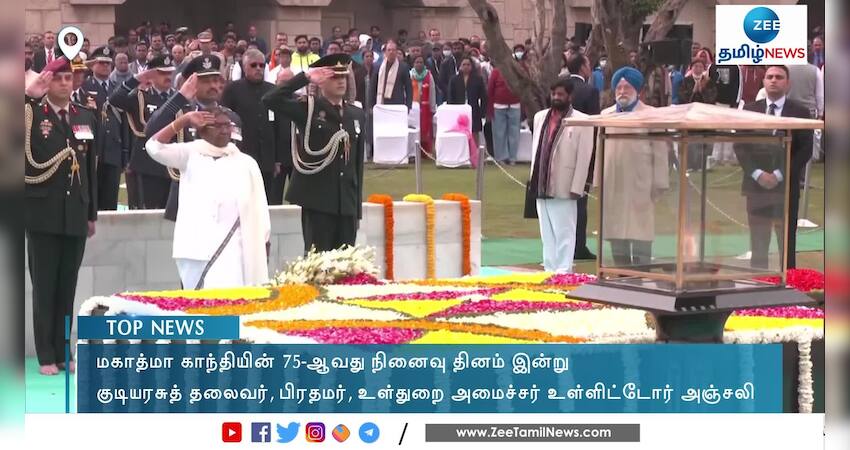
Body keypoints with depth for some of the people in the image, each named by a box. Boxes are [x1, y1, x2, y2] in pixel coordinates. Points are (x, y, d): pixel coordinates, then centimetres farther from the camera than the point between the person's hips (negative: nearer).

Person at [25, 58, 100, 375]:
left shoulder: (87, 117, 10)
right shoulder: (32, 114, -2)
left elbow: (91, 167, 13)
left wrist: (92, 213, 12)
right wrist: (29, 96, -23)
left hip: (75, 215, 3)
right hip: (43, 214, -3)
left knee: (67, 288, 8)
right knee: (44, 287, 1)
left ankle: (64, 353, 14)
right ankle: (46, 357, 5)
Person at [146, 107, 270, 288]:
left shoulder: (246, 162, 14)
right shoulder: (190, 155, 12)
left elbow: (259, 208, 13)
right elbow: (154, 147, -2)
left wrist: (263, 244, 8)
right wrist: (184, 120, -2)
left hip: (235, 249, 1)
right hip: (198, 247, -1)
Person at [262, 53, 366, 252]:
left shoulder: (357, 115, 13)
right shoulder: (308, 110, -1)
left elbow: (358, 161, 15)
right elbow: (270, 100, -15)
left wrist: (357, 205, 13)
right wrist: (305, 77, -16)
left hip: (348, 203, 5)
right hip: (318, 200, -5)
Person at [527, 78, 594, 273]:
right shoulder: (540, 117, 13)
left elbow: (584, 158, -8)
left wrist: (576, 188, -12)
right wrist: (534, 180, 12)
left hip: (564, 189, -6)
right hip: (541, 187, 6)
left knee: (564, 234, -3)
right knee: (547, 234, 11)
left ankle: (563, 271, -1)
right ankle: (549, 270, 16)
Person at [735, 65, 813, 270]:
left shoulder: (800, 112, 2)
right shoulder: (750, 110, 9)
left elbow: (805, 151, -4)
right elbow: (740, 146, 4)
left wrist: (779, 175, -12)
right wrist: (757, 174, -9)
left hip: (787, 186, -2)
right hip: (755, 185, 2)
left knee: (787, 242, -1)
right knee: (758, 243, 4)